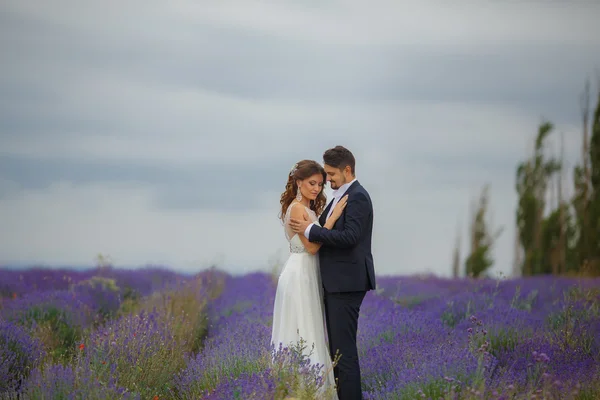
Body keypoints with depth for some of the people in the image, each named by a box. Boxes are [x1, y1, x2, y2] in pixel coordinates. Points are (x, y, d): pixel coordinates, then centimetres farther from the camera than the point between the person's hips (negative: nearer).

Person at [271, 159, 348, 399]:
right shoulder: (297, 208, -13)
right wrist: (333, 218, -20)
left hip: (308, 276, 10)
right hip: (300, 276, -10)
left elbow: (316, 242, 12)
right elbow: (312, 246, -18)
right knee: (303, 334, -7)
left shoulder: (309, 208, 15)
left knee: (308, 333, 11)